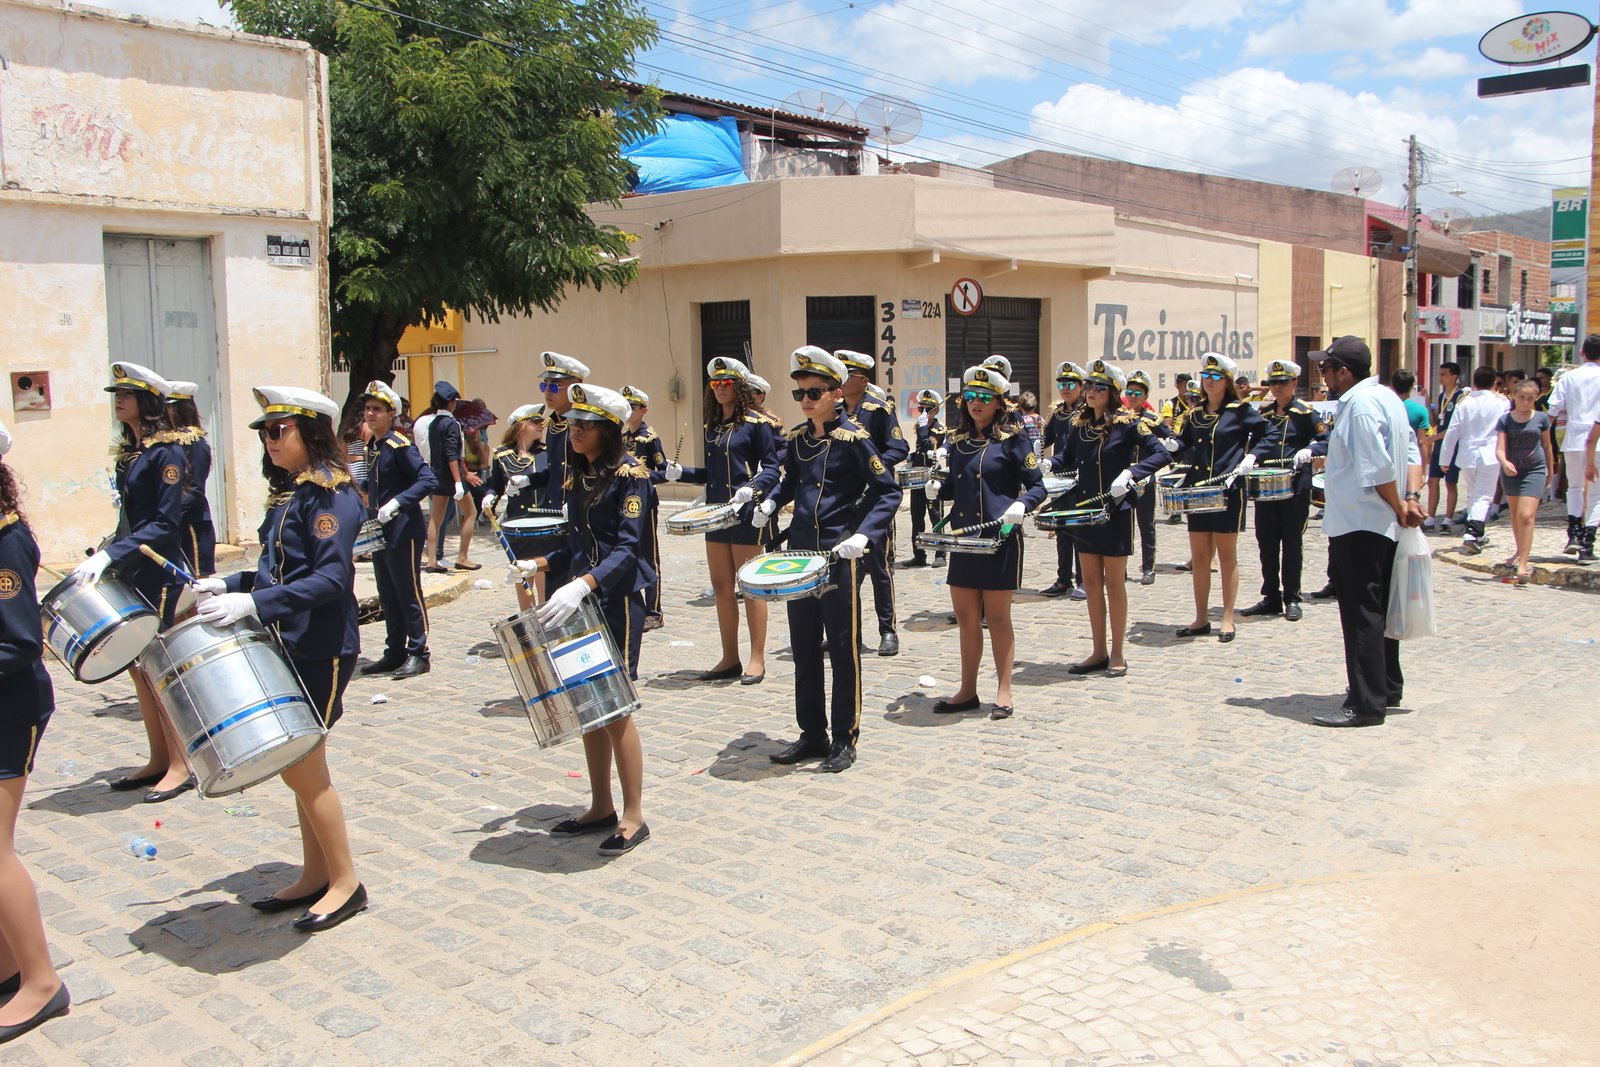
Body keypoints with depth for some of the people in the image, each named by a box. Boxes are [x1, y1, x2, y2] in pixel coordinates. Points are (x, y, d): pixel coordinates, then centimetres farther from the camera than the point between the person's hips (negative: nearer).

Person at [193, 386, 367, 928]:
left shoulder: (331, 494, -15)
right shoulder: (288, 492, 12)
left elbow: (332, 578, -25)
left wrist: (254, 603, -31)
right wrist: (231, 585, 6)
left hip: (322, 651, -9)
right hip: (289, 648, 9)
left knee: (302, 769, -3)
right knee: (298, 767, 15)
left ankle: (346, 883, 11)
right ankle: (315, 874, 27)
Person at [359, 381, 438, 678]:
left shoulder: (400, 445, -13)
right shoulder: (371, 447, 12)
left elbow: (429, 481, -22)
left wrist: (397, 503, -29)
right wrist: (358, 485, 8)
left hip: (403, 533, -9)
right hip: (380, 534, 9)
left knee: (409, 596, -2)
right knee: (388, 598, 13)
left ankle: (418, 655, 5)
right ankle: (394, 653, 22)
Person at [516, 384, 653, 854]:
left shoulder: (628, 473, -11)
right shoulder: (577, 474, 12)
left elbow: (627, 548, -20)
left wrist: (582, 585, -33)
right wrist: (539, 564, 2)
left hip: (618, 598, -8)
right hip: (580, 600, 8)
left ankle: (633, 818, 6)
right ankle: (601, 808, 23)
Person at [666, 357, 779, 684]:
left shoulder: (757, 423, -5)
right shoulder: (713, 426, 14)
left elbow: (771, 467, -9)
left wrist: (752, 489, -25)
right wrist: (681, 472, 3)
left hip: (746, 513, -7)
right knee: (721, 587, 10)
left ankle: (757, 660, 7)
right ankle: (730, 659, 18)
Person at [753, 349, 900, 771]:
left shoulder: (853, 438, -11)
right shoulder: (797, 437, 7)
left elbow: (889, 491, -11)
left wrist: (863, 535, -23)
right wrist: (769, 502, 6)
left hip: (839, 557, -6)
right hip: (800, 554, 6)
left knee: (842, 649, 3)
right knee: (804, 649, 12)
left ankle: (844, 740, 13)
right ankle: (812, 734, 24)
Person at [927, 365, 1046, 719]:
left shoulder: (1011, 438, -4)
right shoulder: (959, 440, 11)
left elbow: (1037, 487, -4)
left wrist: (1020, 506, -24)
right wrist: (938, 487, -3)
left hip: (1000, 538, -5)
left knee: (997, 617, 1)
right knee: (966, 617, 9)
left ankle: (1004, 692, 12)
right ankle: (968, 691, 19)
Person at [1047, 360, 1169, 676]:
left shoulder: (1128, 422, -10)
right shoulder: (1080, 422, 7)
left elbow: (1162, 454, -15)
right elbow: (1068, 458, 15)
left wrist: (1130, 474, -29)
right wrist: (1047, 464, -6)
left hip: (1116, 511, -5)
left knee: (1113, 582, 2)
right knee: (1091, 582, 9)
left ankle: (1117, 654, 13)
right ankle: (1099, 652, 19)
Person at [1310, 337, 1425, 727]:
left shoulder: (1359, 403, -17)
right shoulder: (1386, 397, 15)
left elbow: (1378, 469, -23)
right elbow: (1412, 454, 12)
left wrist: (1399, 507, -12)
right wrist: (1412, 497, 0)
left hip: (1358, 525, -10)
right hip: (1383, 525, 10)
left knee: (1361, 614, -7)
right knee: (1378, 610, 18)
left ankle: (1366, 703, -5)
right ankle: (1388, 688, 28)